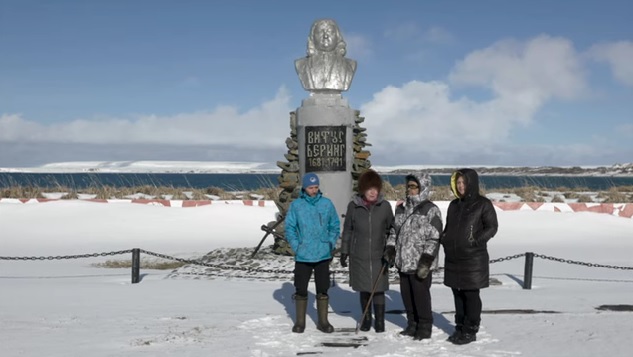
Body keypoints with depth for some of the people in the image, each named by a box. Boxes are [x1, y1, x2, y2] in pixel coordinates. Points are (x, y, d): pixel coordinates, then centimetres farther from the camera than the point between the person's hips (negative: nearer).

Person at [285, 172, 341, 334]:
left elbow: (335, 225, 9)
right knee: (301, 289, 5)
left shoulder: (327, 203, 2)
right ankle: (300, 321, 18)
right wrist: (296, 246, -8)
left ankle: (323, 321, 19)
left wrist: (331, 243, -1)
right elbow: (289, 227, 1)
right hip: (302, 256, -1)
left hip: (323, 255, 1)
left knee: (322, 289, 8)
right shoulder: (296, 205, -2)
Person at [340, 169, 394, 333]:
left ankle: (380, 321, 14)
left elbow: (391, 229, 6)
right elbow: (347, 230, 5)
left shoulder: (385, 206, -4)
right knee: (364, 289, 11)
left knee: (378, 289, 1)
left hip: (379, 256, -1)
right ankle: (366, 319, 26)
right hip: (359, 256, 1)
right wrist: (344, 252, 6)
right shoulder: (353, 206, -3)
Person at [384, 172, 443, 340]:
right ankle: (412, 324, 27)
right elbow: (394, 231, 19)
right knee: (407, 295, 13)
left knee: (421, 295, 1)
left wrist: (426, 261, -18)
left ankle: (425, 327, 15)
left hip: (420, 264, -7)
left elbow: (434, 239, -13)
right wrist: (390, 248, 6)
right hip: (403, 262, 7)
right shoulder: (401, 208, 11)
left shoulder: (431, 210, -9)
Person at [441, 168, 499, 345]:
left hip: (473, 258, -6)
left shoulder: (483, 204, -5)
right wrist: (445, 240, 2)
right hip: (453, 257, 6)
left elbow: (492, 227, -7)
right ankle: (460, 328, 22)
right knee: (458, 294, 11)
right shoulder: (454, 204, 13)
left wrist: (475, 241, -17)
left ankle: (470, 331, 9)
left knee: (471, 295, 0)